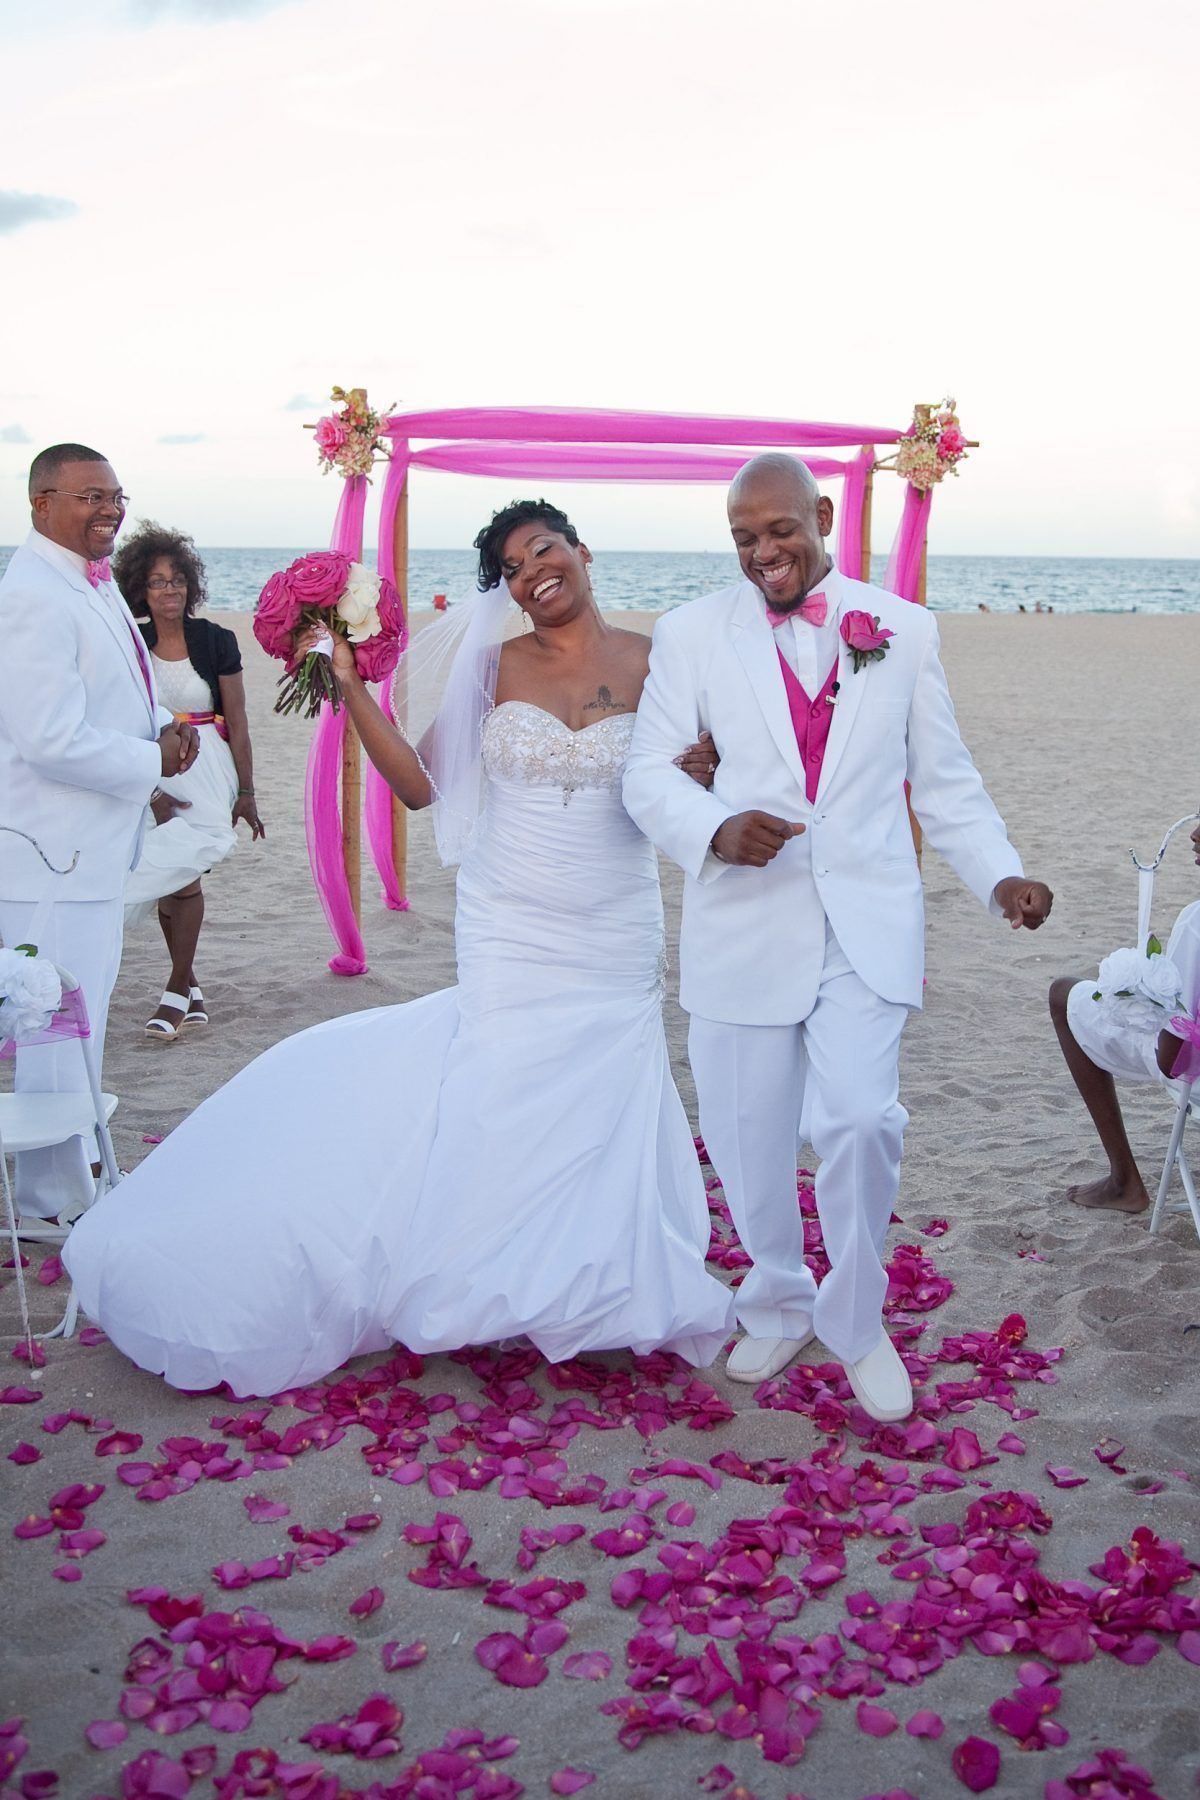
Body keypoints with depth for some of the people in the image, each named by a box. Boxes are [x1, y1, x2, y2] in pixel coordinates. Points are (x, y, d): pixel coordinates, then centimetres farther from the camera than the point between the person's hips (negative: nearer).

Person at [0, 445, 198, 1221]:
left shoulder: (94, 581, 10)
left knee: (85, 1017, 23)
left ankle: (72, 1165, 41)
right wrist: (154, 762, -15)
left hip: (97, 840, 11)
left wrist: (164, 726, 1)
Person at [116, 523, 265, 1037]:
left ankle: (178, 990, 2)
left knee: (182, 875, -12)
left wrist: (245, 793, 0)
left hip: (205, 768, -3)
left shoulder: (216, 641, -3)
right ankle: (189, 987, 19)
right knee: (174, 878, 7)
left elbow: (237, 724, -1)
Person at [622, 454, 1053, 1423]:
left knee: (859, 1119, -15)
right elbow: (649, 771, 1)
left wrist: (1000, 875, -3)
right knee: (748, 1136, 8)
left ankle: (857, 1323, 10)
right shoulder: (692, 633, 4)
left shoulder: (903, 628, 7)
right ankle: (778, 1306, 34)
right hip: (744, 925, 1)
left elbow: (944, 777, 11)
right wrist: (717, 828, -20)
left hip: (866, 921, 0)